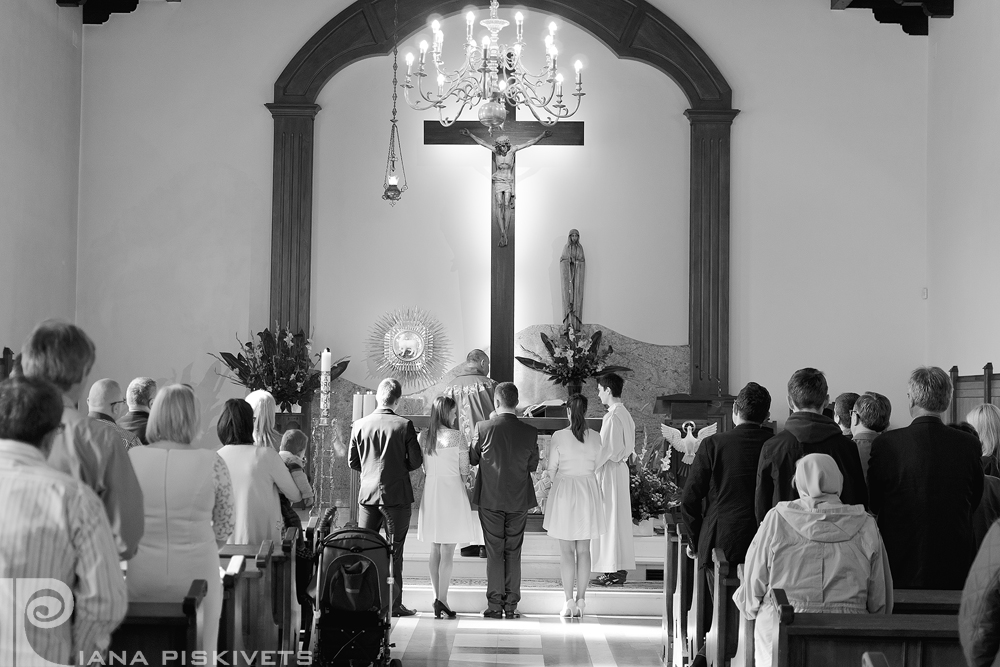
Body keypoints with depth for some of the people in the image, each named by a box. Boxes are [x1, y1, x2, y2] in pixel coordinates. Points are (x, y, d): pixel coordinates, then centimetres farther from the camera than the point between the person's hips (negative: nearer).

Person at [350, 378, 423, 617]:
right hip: (396, 495, -3)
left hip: (367, 494, 3)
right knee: (394, 551, 3)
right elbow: (416, 462, -7)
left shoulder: (359, 425, 0)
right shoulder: (404, 426, -11)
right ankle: (394, 604, 4)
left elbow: (352, 462, 6)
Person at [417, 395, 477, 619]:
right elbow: (464, 471, -4)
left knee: (435, 549, 12)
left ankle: (437, 597, 12)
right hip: (452, 491, -5)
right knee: (448, 550, -2)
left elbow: (425, 468, 9)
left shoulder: (422, 437, 4)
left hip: (430, 491, 5)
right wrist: (463, 481, 16)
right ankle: (442, 599, -7)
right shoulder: (457, 437, -9)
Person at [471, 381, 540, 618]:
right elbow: (533, 466, 3)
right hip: (519, 501, 1)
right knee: (513, 552, 9)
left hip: (490, 500, -1)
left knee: (494, 552, 6)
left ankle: (495, 605, 6)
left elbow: (473, 459, 1)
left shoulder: (483, 428, -11)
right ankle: (511, 605, 10)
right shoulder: (530, 432, -6)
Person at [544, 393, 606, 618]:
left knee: (566, 550, 4)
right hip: (589, 492, 2)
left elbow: (552, 469, -4)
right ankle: (581, 600, 11)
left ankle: (569, 601, 1)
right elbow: (596, 467, 1)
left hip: (564, 491, -2)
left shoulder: (559, 436, -10)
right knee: (584, 549, 10)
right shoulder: (595, 437, -3)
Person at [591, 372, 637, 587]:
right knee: (620, 517, 12)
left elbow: (607, 449, -20)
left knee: (609, 518, -4)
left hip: (609, 470, -9)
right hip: (621, 467, 9)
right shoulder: (625, 414, 10)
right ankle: (621, 569, 17)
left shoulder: (613, 417, -18)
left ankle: (613, 572, -1)